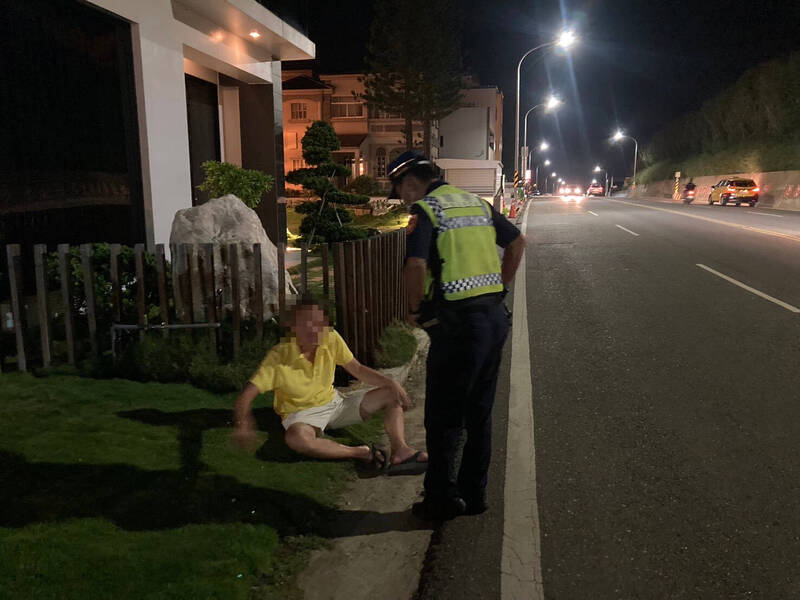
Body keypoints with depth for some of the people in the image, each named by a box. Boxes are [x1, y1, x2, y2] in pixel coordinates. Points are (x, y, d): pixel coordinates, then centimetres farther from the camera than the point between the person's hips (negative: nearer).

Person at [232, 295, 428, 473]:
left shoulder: (331, 339, -11)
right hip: (302, 414, -5)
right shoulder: (279, 356, -22)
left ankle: (400, 451, -29)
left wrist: (391, 383, -14)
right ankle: (363, 453, -29)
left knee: (392, 395, -6)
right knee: (296, 438, -42)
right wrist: (243, 424, -41)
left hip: (334, 402, 5)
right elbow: (248, 394, -21)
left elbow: (356, 369, 0)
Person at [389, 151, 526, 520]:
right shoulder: (477, 203, 14)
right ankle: (474, 495, 28)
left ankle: (442, 499, 17)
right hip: (495, 317, 8)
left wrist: (414, 310, -7)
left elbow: (415, 266, -22)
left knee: (443, 416, 7)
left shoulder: (424, 210, -8)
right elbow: (517, 243, 19)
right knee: (480, 413, 17)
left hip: (458, 322, -7)